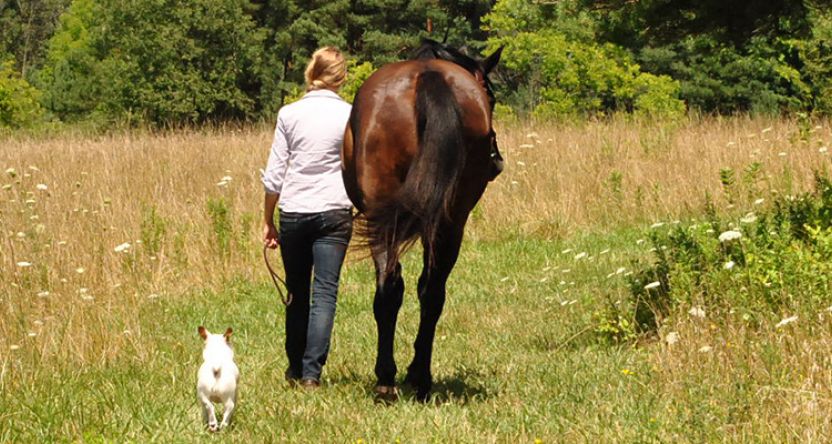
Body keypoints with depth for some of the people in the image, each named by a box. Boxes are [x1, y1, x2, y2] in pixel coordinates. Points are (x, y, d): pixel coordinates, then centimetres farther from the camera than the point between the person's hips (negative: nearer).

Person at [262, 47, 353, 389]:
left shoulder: (289, 114, 0)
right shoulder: (351, 116, -3)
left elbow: (274, 174, 2)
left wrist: (268, 221, 10)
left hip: (293, 211, 2)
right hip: (334, 211, -2)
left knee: (297, 292, 15)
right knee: (325, 292, -2)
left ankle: (296, 368, 23)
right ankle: (311, 371, -11)